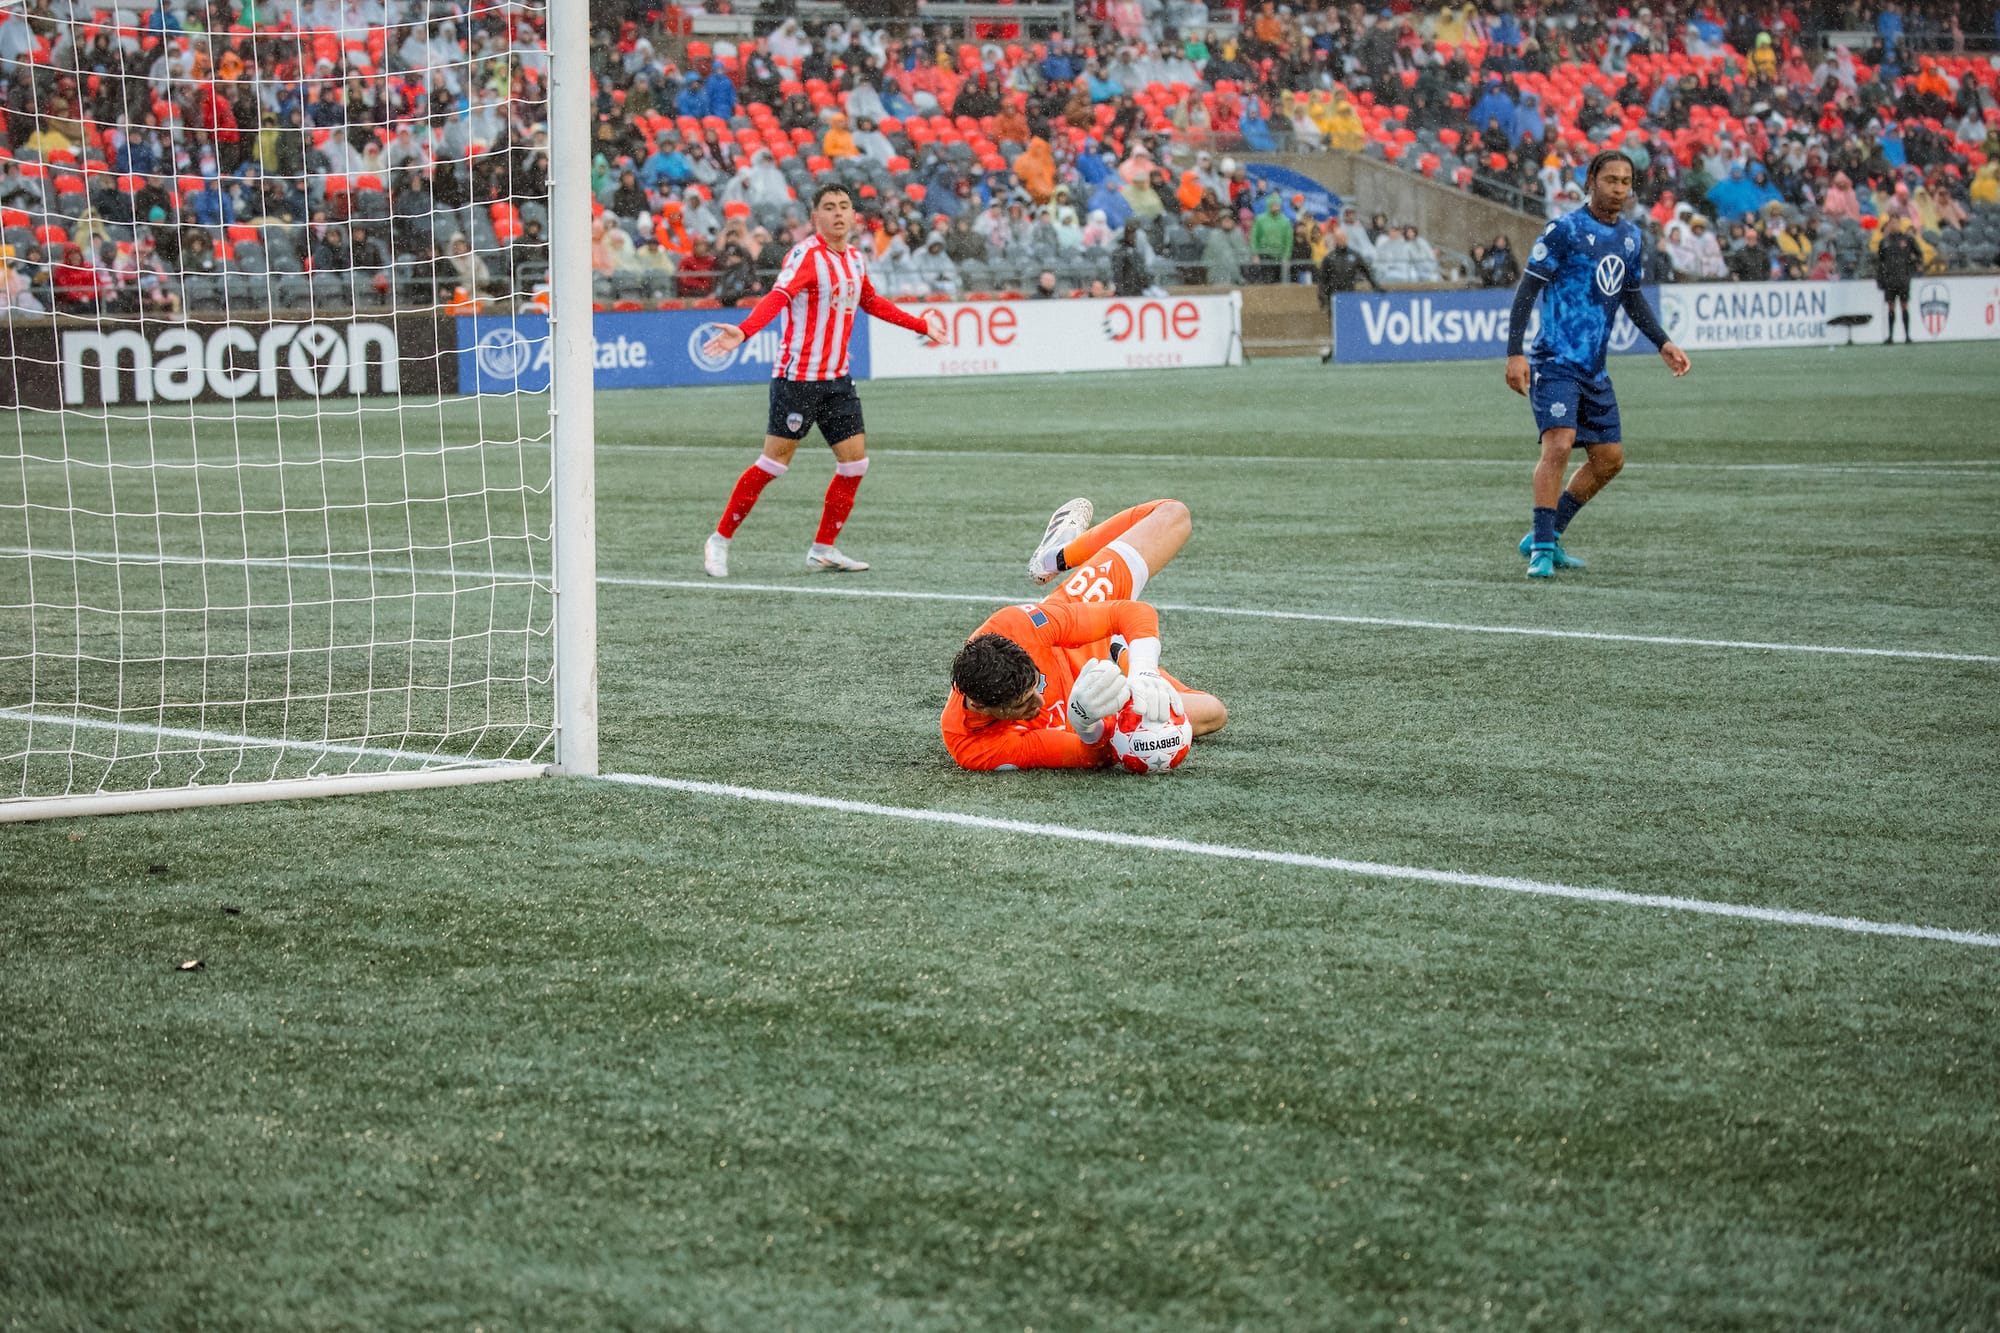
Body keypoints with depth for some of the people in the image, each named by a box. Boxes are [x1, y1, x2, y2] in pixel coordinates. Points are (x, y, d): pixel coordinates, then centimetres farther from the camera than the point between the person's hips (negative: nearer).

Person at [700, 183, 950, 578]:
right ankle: (719, 541, 6)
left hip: (837, 378, 8)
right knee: (774, 462, -6)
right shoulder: (806, 255, -14)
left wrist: (921, 324, 37)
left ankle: (823, 549, 15)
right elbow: (778, 297, -30)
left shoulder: (856, 259, 10)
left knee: (855, 461, 3)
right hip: (797, 377, -8)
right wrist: (743, 331, -47)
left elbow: (871, 303, 30)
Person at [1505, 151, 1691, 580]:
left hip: (1594, 368, 8)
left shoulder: (1631, 238, 12)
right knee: (1559, 443, -22)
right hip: (1556, 362, -8)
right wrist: (1514, 354, -17)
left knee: (1610, 458, 8)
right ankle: (1542, 549, -16)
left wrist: (1663, 343, 16)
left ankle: (1545, 537, 20)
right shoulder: (1564, 230, -10)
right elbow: (1527, 289, -10)